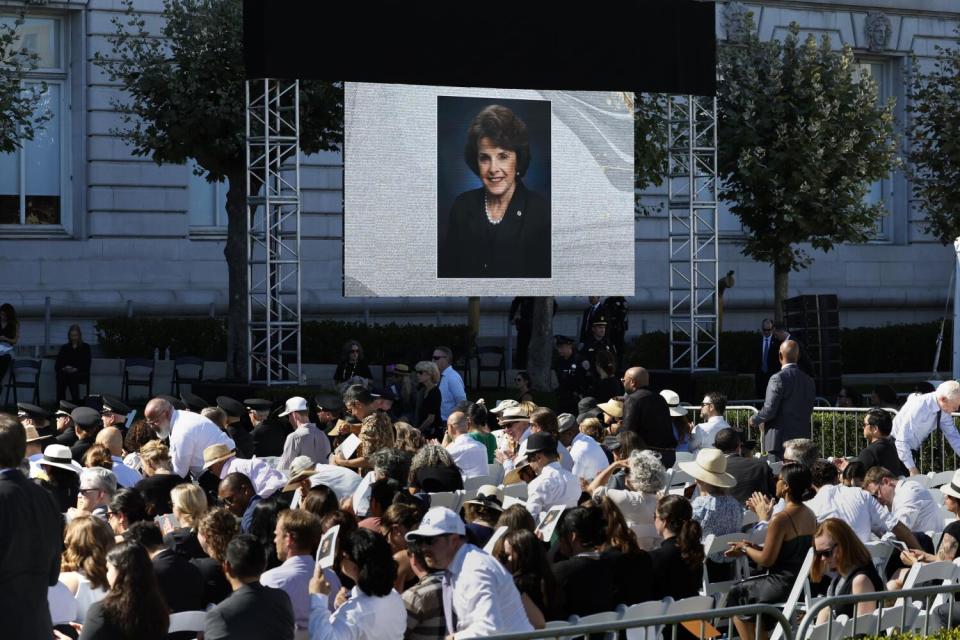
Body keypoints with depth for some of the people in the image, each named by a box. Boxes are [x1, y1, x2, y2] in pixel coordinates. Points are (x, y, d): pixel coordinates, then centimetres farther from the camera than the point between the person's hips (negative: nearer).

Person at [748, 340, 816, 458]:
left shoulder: (778, 378, -13)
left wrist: (755, 420, 4)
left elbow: (770, 410, -15)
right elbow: (809, 410, 14)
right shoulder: (809, 381, 8)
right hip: (803, 440, 6)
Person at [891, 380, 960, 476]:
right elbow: (902, 440, -30)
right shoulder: (919, 407, -30)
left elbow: (952, 435, 3)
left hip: (912, 450, 7)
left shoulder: (944, 410, -8)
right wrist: (912, 468, -28)